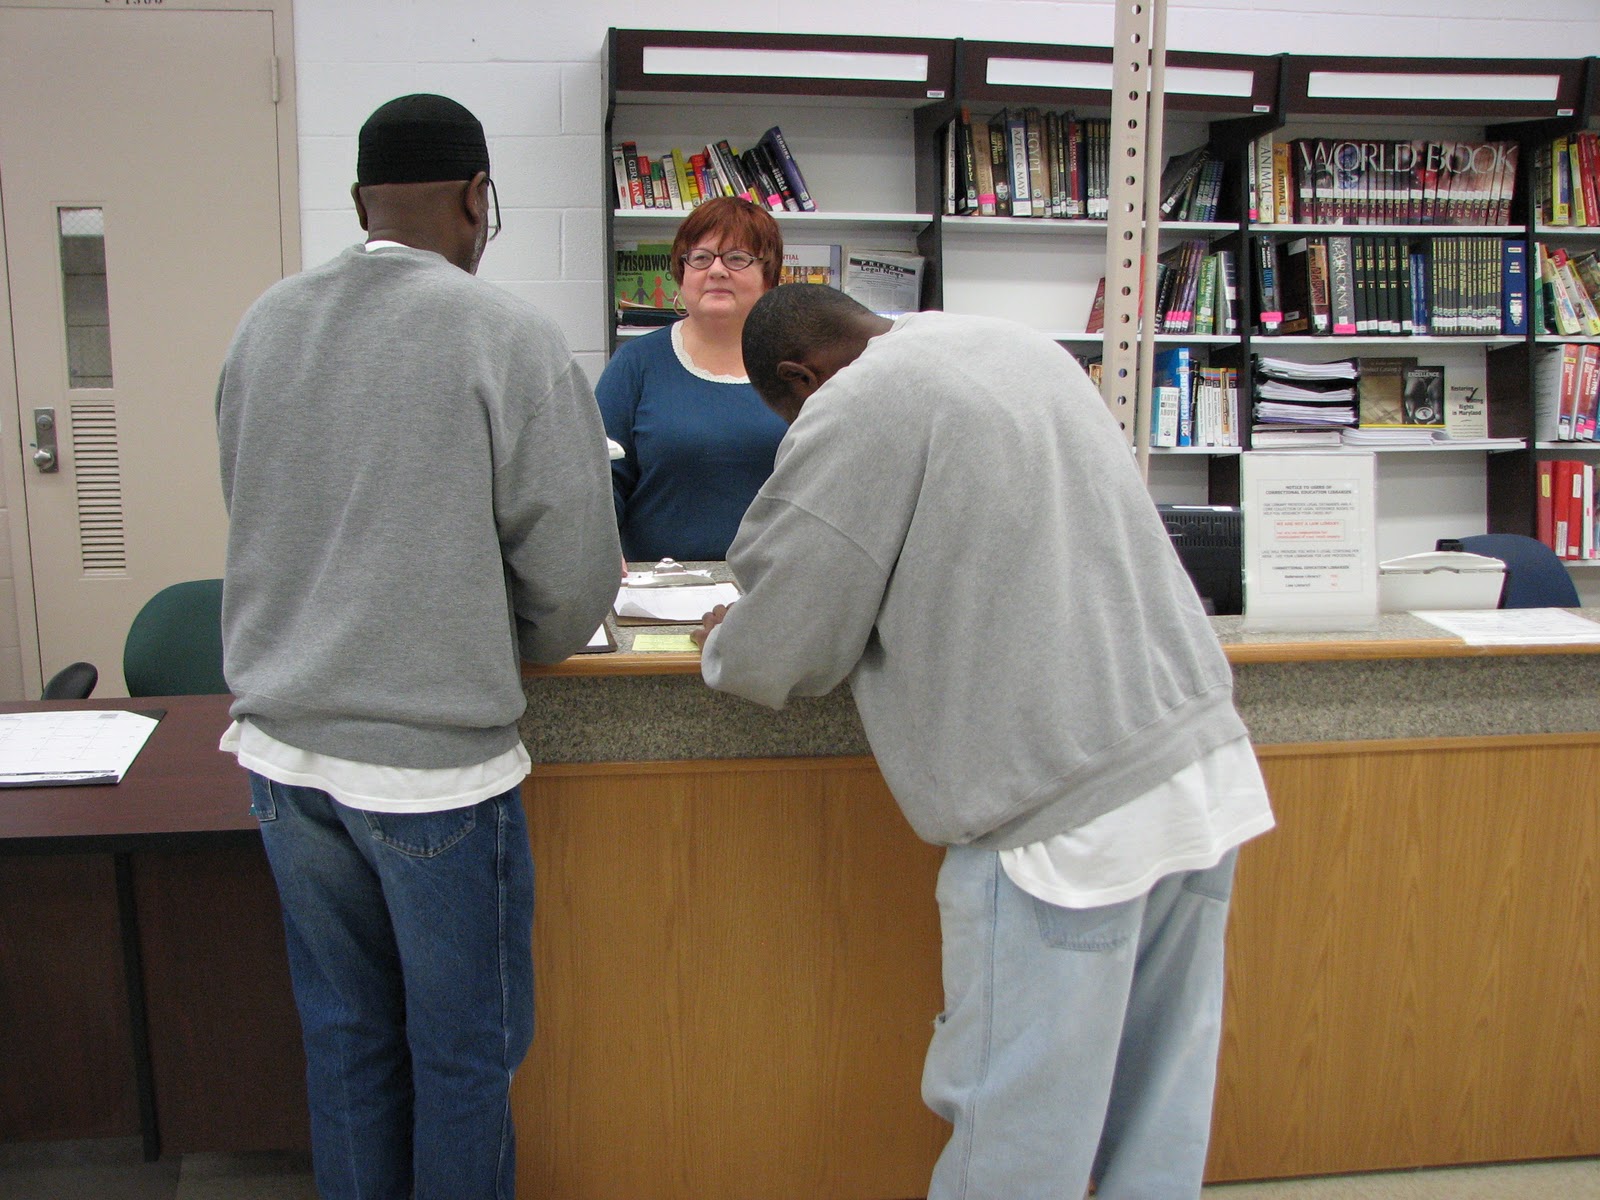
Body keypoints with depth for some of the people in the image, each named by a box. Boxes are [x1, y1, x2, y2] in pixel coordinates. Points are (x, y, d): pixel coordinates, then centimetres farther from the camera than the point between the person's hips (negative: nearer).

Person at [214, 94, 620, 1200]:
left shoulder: (264, 326, 4)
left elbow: (256, 519, 13)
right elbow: (574, 572, -11)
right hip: (433, 758, -5)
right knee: (465, 1049, 12)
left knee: (346, 1034, 20)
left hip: (284, 745, 6)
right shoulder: (509, 335, -13)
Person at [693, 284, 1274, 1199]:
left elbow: (784, 655, -5)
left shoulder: (859, 408, -9)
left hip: (1072, 822, -9)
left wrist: (722, 645, 18)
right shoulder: (1027, 346, 17)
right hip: (1207, 765, 9)